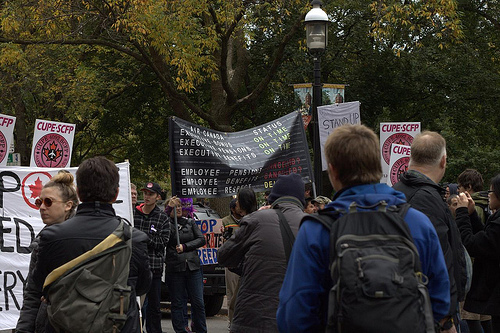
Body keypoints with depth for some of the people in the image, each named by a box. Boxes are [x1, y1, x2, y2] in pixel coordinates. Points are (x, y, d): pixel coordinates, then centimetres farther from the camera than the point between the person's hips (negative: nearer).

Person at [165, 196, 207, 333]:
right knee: (178, 303, 3)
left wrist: (185, 247, -6)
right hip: (174, 269, -3)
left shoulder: (190, 222, 12)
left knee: (198, 302, 3)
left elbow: (202, 240, 7)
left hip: (193, 267, 3)